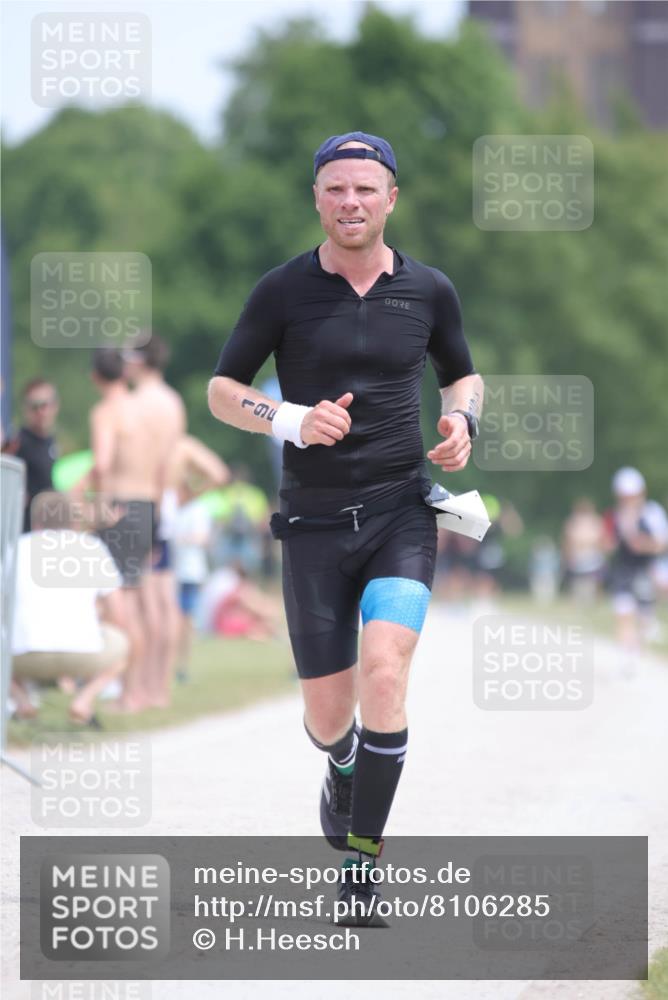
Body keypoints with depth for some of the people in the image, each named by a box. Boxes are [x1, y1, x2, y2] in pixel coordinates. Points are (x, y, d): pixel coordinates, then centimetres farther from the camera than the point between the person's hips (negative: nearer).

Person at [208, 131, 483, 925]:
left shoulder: (428, 291, 3)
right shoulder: (283, 291, -2)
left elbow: (461, 374, 20)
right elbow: (220, 390, 3)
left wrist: (462, 421, -3)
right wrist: (291, 420, -16)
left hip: (402, 511, 0)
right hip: (315, 522, 0)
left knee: (384, 673, -22)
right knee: (328, 714, 3)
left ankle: (362, 856, -11)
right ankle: (343, 770, 43)